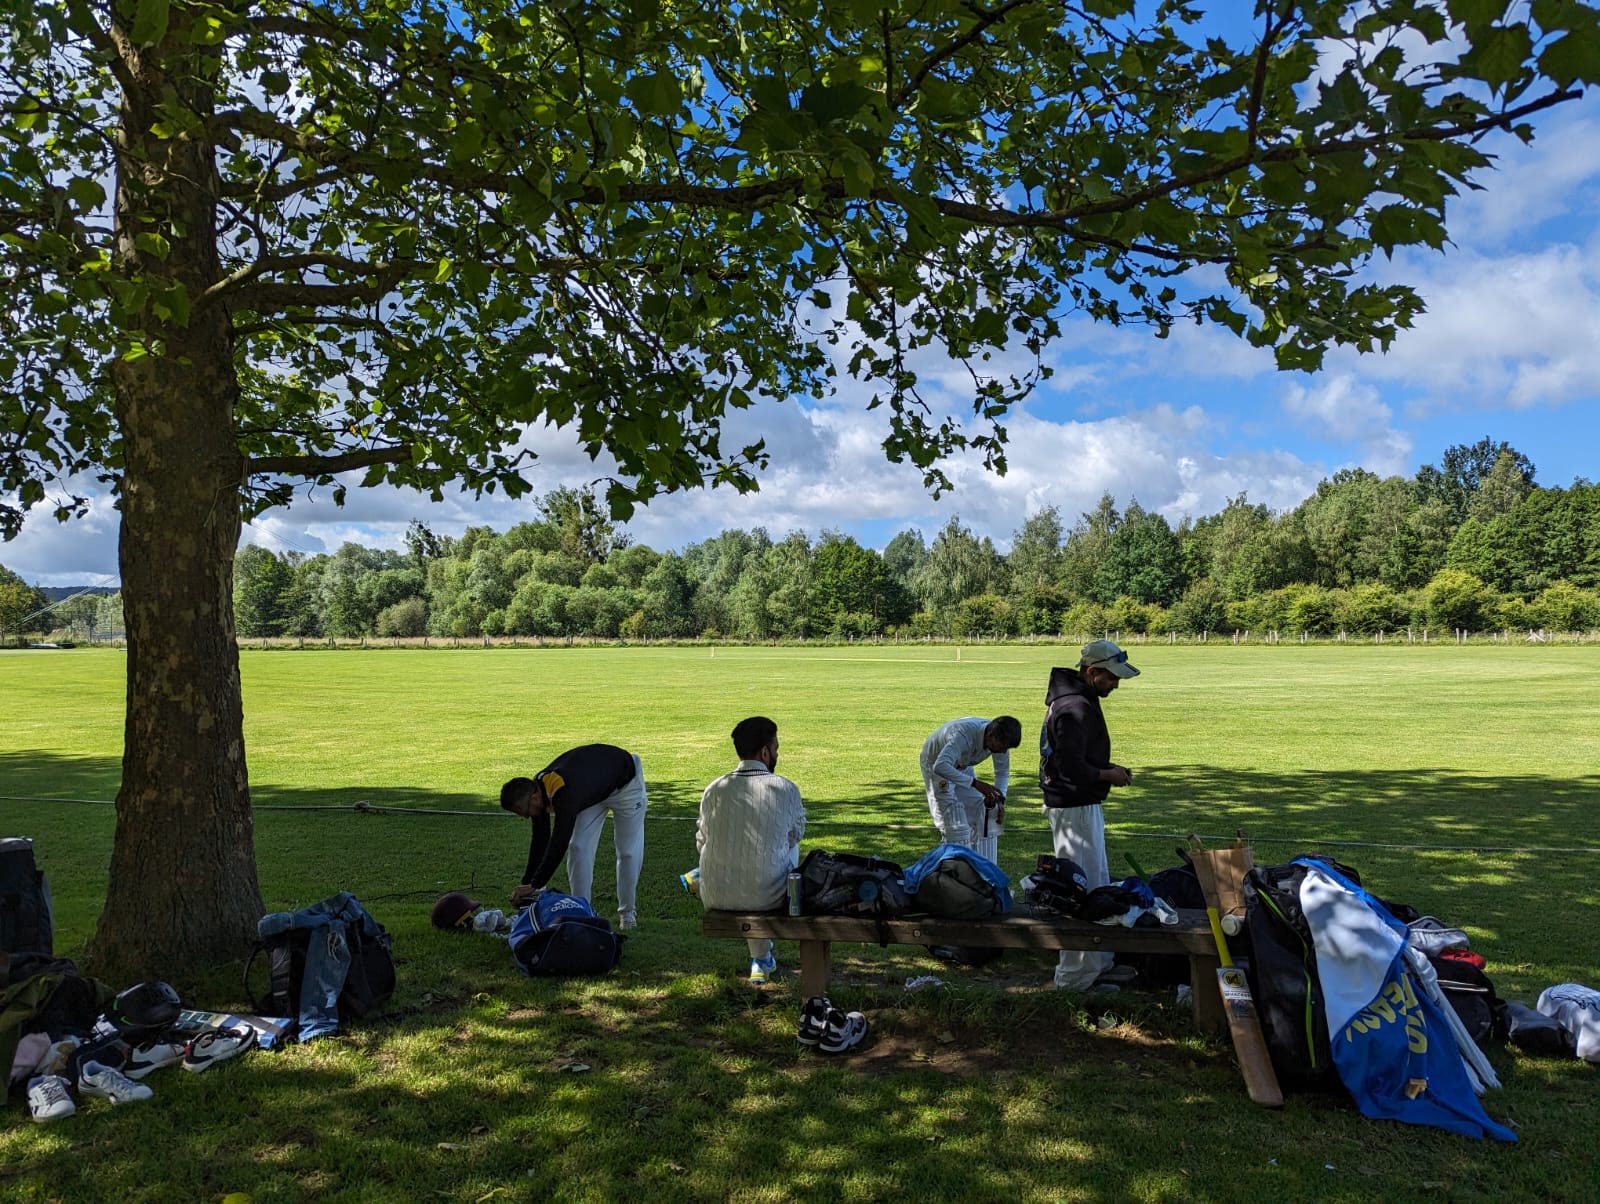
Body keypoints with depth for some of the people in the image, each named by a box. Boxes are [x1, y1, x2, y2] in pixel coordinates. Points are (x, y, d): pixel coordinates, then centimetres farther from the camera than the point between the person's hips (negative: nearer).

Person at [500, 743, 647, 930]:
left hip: (625, 781, -7)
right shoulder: (537, 788, -18)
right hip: (593, 784, 7)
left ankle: (628, 913, 11)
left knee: (628, 850, -3)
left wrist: (534, 885, -39)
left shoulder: (564, 793, -43)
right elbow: (540, 839, -9)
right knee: (579, 847, -4)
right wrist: (527, 883, -9)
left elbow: (559, 843, -44)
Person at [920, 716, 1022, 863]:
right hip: (936, 766, -6)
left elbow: (1003, 773, -3)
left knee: (984, 817, -2)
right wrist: (976, 783, -55)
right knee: (955, 827, -14)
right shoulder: (965, 735, -41)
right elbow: (940, 766, -54)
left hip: (963, 768, 6)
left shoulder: (1000, 739, -20)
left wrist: (1000, 800, -20)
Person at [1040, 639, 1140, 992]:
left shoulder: (1080, 700, 13)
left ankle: (1098, 964, 30)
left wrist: (1108, 767, 9)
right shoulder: (1074, 707, -22)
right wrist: (1108, 775, -12)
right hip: (1075, 808, -11)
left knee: (1098, 886, 18)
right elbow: (1071, 767, -27)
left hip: (1083, 806, 11)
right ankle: (1075, 976, 5)